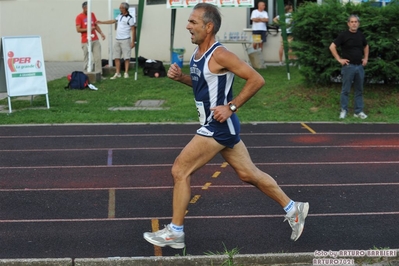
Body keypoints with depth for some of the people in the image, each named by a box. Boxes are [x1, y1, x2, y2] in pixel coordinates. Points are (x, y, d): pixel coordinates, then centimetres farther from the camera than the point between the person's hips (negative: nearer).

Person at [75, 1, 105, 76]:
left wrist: (101, 33, 4)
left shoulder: (92, 14, 13)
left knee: (98, 57, -1)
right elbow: (78, 29, -7)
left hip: (95, 40, 5)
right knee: (86, 59, -4)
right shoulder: (79, 17, -3)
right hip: (86, 41, -5)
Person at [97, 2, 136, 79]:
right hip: (117, 40, 7)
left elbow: (133, 30, -11)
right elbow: (112, 21, 25)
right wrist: (101, 22, 27)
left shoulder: (130, 18, -10)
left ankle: (126, 73, -2)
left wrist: (133, 41, -16)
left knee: (126, 57, -6)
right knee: (117, 57, 6)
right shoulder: (119, 16, 11)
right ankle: (117, 73, 10)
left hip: (125, 40, -7)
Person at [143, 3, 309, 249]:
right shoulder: (198, 53, 8)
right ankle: (294, 209, 26)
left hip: (219, 127, -10)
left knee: (180, 170, -4)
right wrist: (180, 76, 5)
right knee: (249, 173, 16)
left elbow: (257, 80, -20)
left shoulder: (219, 55, -20)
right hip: (220, 126, 10)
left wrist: (231, 107, -20)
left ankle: (175, 233, 7)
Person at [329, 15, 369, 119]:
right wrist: (339, 59, -12)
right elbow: (332, 47, -11)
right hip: (348, 66, -5)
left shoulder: (361, 35, 8)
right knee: (345, 90, 1)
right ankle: (344, 110, 10)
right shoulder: (344, 35, -8)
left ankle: (359, 111, 15)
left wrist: (366, 58, 13)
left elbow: (366, 46, 26)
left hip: (360, 66, 5)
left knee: (359, 90, 9)